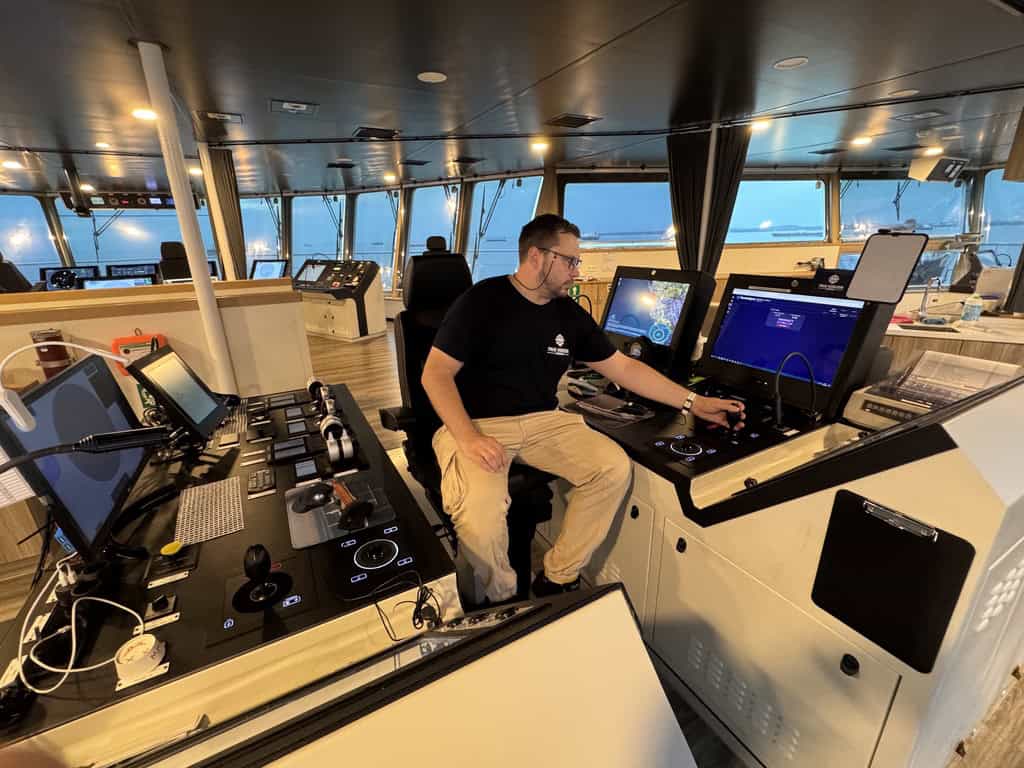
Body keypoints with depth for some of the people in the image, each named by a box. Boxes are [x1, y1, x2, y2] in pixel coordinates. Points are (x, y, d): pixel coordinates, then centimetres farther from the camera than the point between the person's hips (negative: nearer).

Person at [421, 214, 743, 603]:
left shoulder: (570, 314, 8)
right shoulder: (480, 301, -7)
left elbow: (623, 367, 11)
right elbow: (436, 373, -10)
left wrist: (693, 402, 7)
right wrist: (469, 438, -24)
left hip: (544, 421, 5)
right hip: (477, 423, -5)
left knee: (615, 468, -15)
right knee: (480, 508, -32)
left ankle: (557, 579, 3)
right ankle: (502, 604, 1)